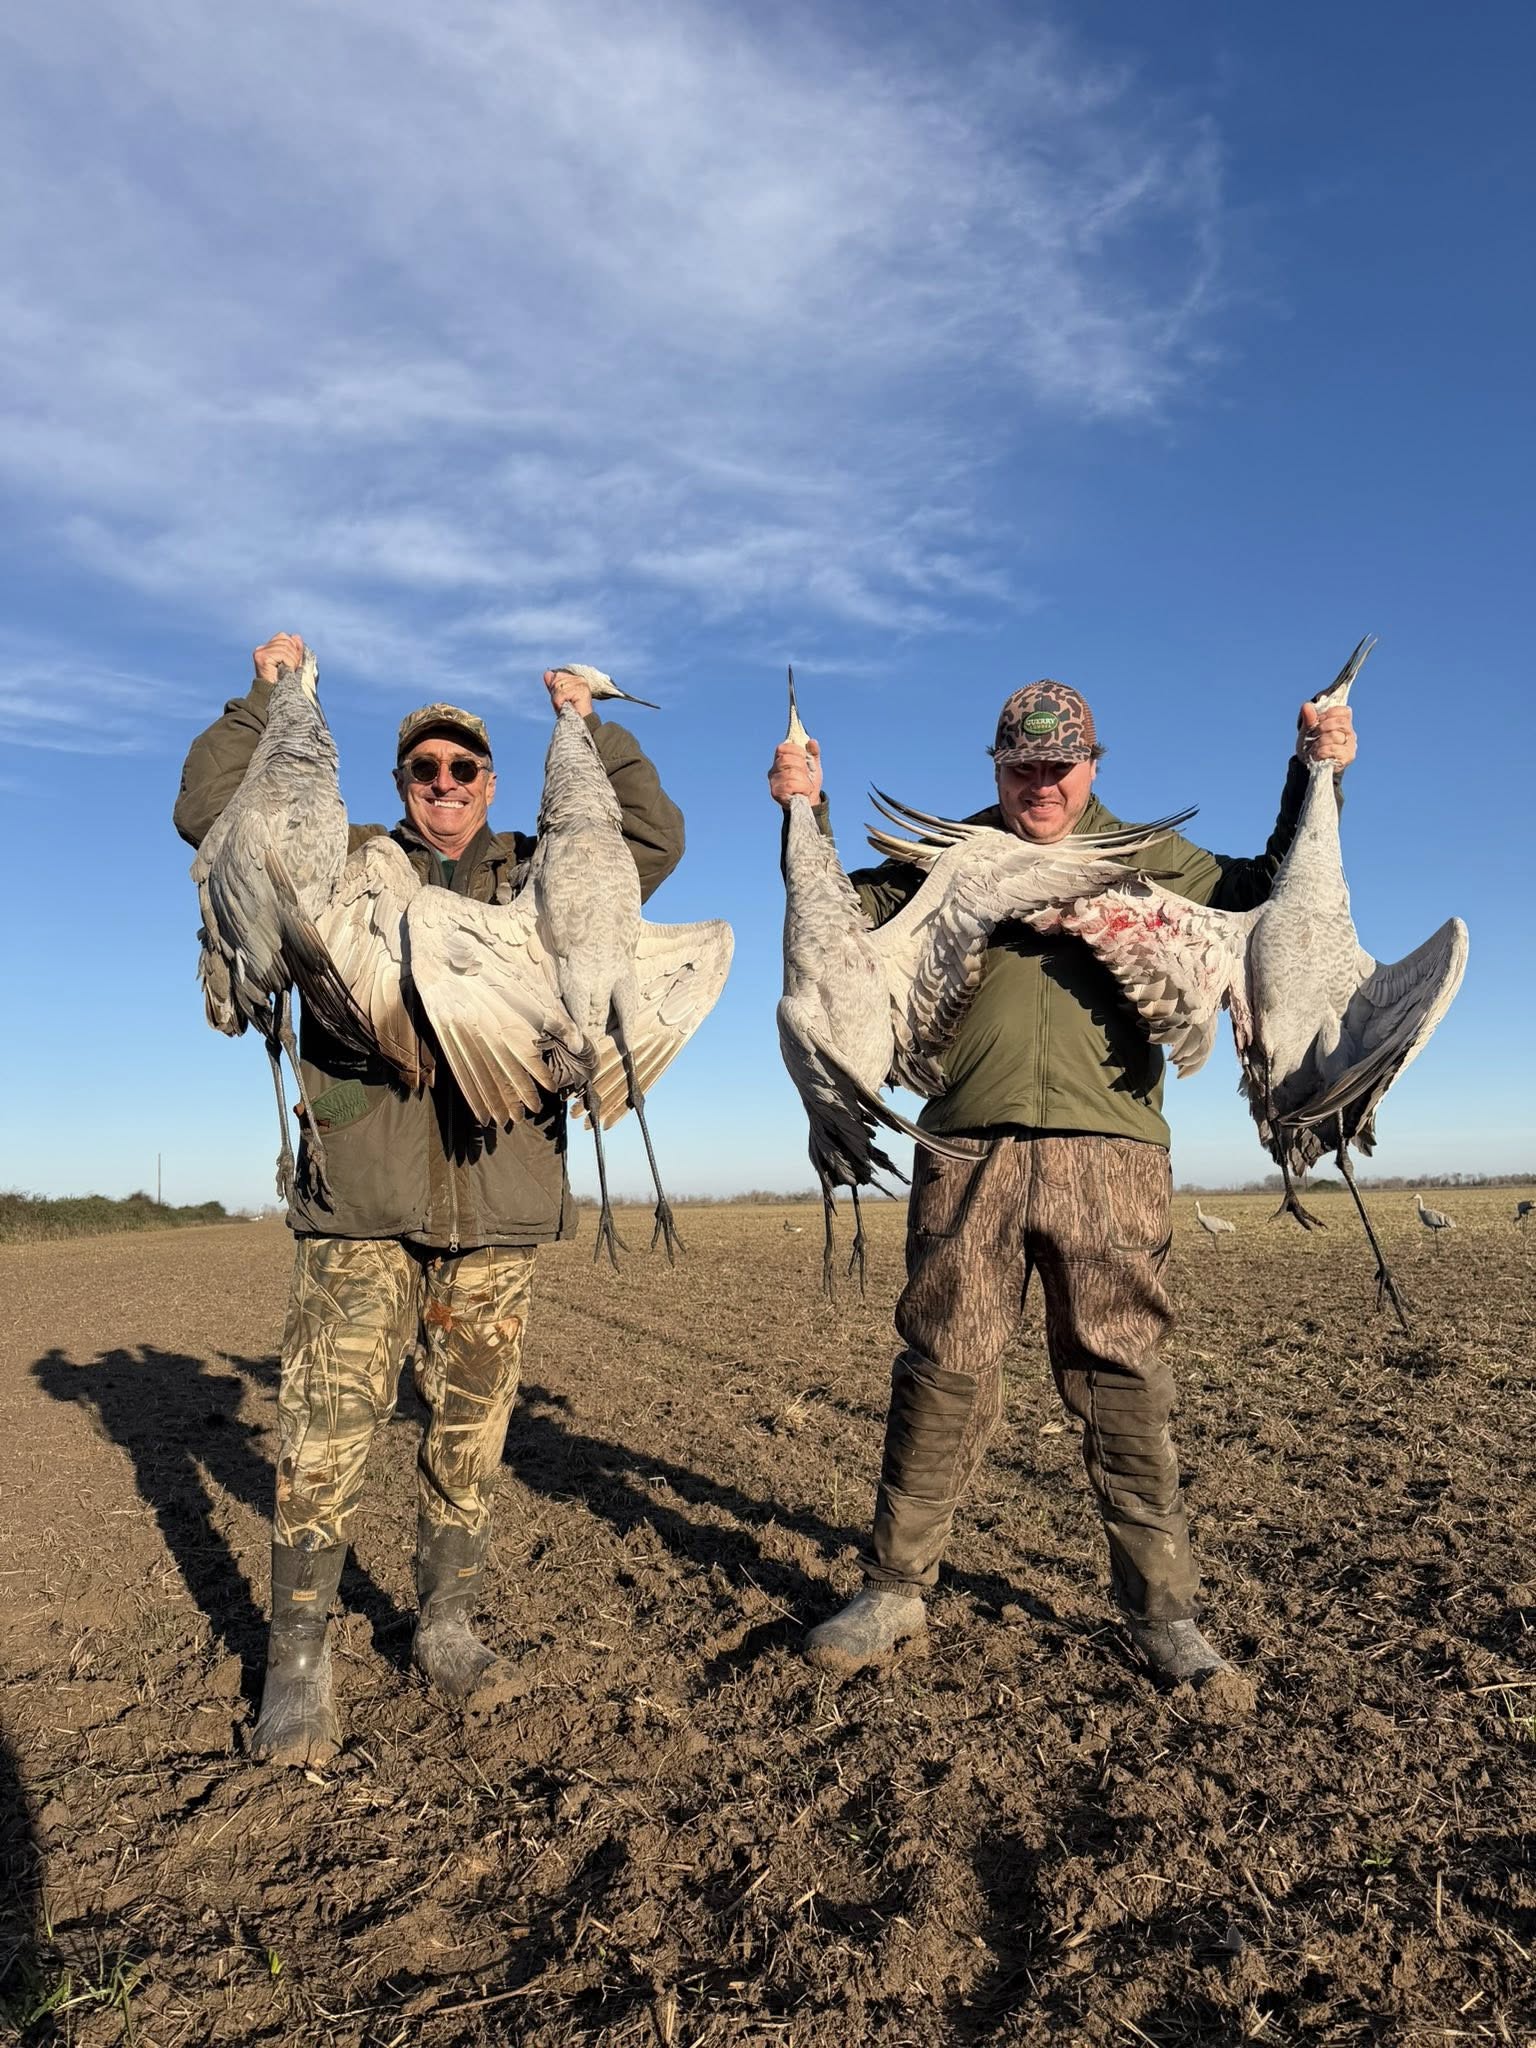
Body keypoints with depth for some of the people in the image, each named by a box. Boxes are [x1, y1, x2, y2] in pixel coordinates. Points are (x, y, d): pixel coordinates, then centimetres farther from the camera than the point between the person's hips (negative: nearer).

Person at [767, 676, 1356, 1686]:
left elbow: (1271, 891, 17)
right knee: (943, 1372, 2)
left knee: (1124, 1378, 2)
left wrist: (1313, 777, 8)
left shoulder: (1146, 854, 18)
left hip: (1110, 1148, 0)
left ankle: (1162, 1612, 14)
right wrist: (806, 812, 5)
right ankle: (895, 1593, 15)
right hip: (970, 1147, 0)